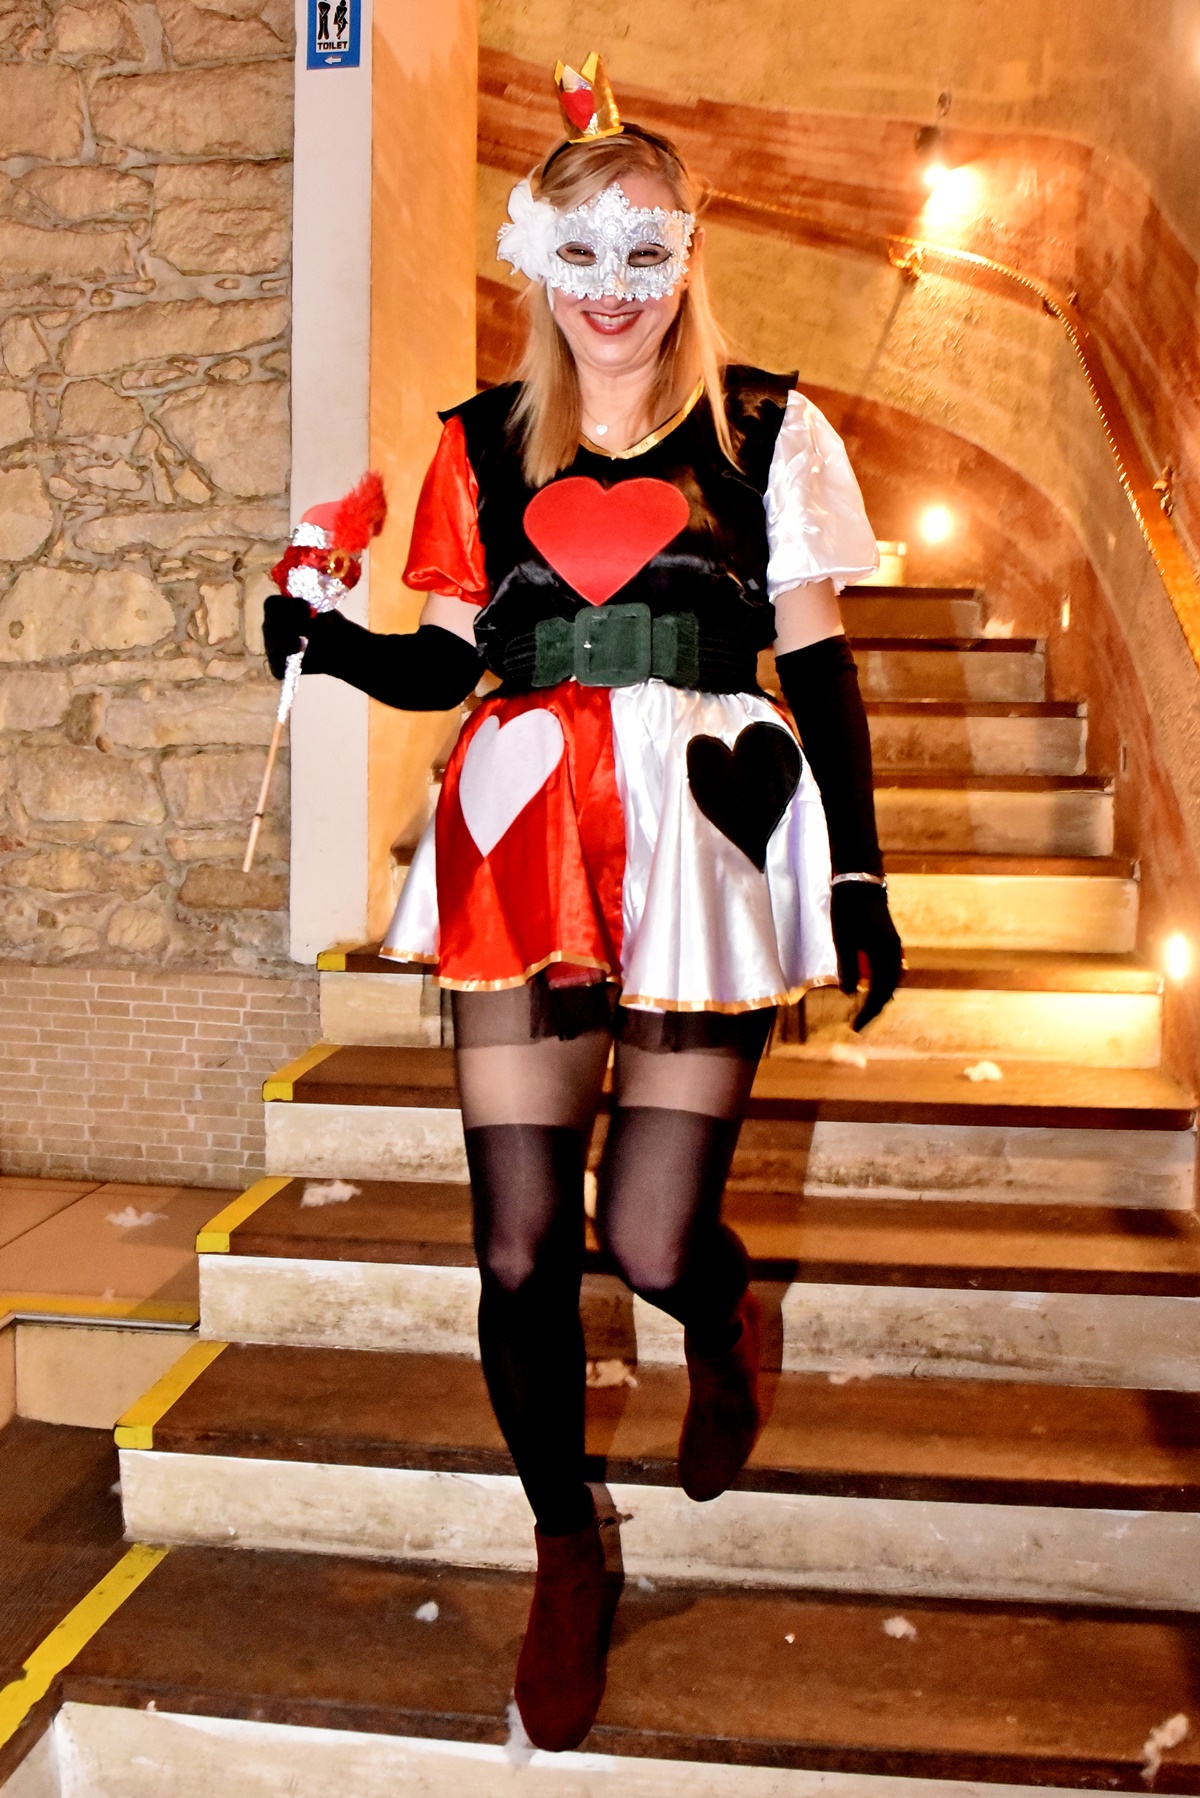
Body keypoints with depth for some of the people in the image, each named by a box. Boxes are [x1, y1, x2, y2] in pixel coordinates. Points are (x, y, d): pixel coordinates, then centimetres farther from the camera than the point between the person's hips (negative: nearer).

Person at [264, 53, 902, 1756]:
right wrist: (333, 643, -4)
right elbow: (448, 661, 15)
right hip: (524, 851, 2)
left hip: (705, 851, -1)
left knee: (653, 1244, -4)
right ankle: (566, 1550, 28)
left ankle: (725, 1329, 37)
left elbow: (820, 669, 6)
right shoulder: (483, 444, 13)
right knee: (521, 1249, 1)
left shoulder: (769, 430, 8)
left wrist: (860, 873, 1)